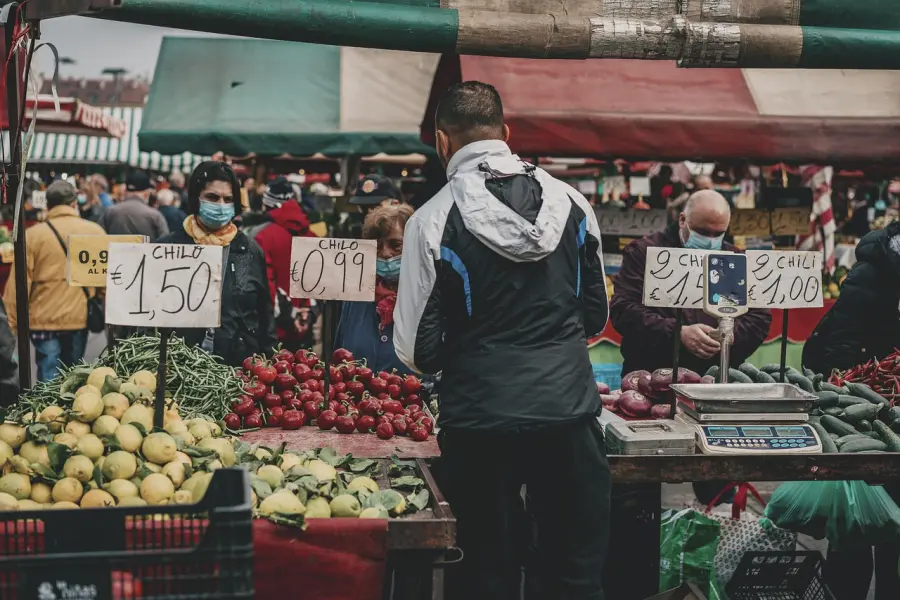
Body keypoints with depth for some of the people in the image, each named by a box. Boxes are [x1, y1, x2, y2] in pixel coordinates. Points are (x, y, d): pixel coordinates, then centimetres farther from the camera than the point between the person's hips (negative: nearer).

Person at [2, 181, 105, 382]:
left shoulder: (32, 235, -4)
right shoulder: (95, 231, 2)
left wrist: (11, 323, 3)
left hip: (45, 320, -2)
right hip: (81, 318, 3)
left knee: (49, 380, 1)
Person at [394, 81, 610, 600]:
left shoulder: (434, 220, -9)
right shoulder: (573, 203, 2)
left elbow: (418, 351, -8)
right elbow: (597, 316, 12)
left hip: (483, 418, -2)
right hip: (570, 407, 3)